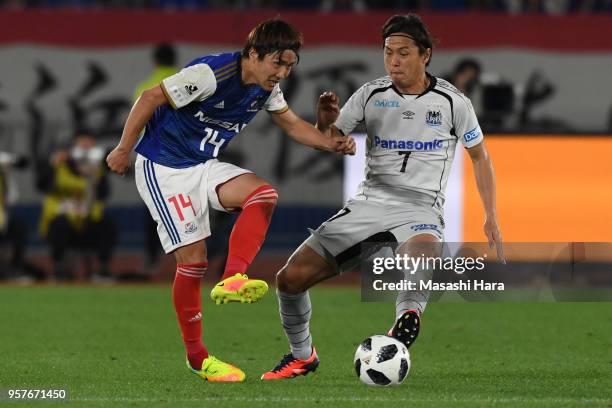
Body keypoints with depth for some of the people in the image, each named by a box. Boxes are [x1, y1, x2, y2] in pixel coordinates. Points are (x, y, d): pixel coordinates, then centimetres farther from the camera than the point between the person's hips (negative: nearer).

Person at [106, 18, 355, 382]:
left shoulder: (267, 88, -2)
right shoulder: (210, 75, -26)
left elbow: (293, 124, 13)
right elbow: (150, 99, -20)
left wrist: (333, 144, -5)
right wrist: (123, 151, -12)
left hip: (204, 166, 7)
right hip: (164, 170, -7)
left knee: (264, 194, -19)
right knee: (193, 260, -10)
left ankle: (232, 280, -25)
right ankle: (197, 357, 3)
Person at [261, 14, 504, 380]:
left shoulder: (452, 102, 0)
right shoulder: (371, 95, 5)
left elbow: (480, 157, 12)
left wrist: (491, 218, 6)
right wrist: (325, 123, -17)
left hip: (420, 209, -3)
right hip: (369, 203, 3)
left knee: (421, 256, -44)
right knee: (291, 278, -6)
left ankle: (408, 314, -19)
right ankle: (302, 355, 19)